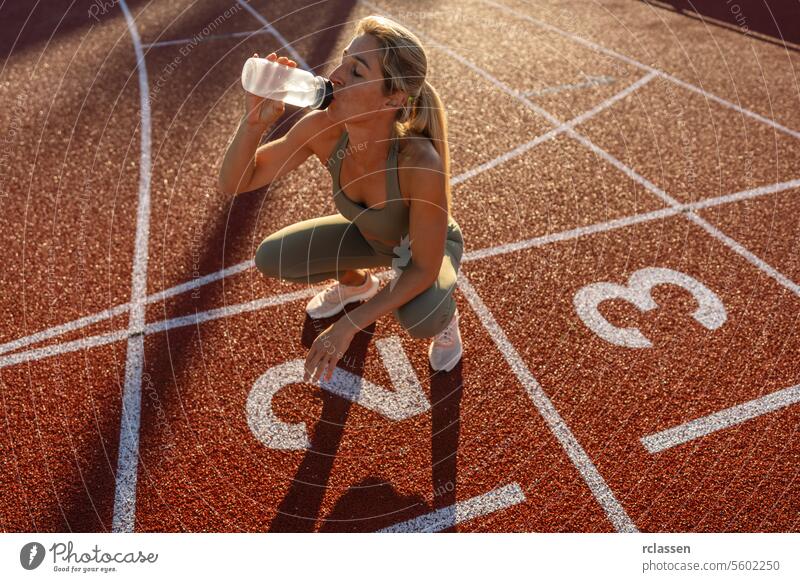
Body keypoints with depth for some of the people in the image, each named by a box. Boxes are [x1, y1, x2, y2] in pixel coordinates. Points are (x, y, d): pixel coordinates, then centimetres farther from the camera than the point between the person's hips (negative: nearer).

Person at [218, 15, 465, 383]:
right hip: (370, 234, 5)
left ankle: (444, 316, 5)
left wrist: (348, 327, -35)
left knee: (418, 318, -35)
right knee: (271, 258, -5)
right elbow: (233, 183, -20)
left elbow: (425, 269, -31)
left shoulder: (422, 165, -43)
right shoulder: (322, 129, -29)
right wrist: (255, 121, -39)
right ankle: (357, 283, 24)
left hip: (430, 247, -4)